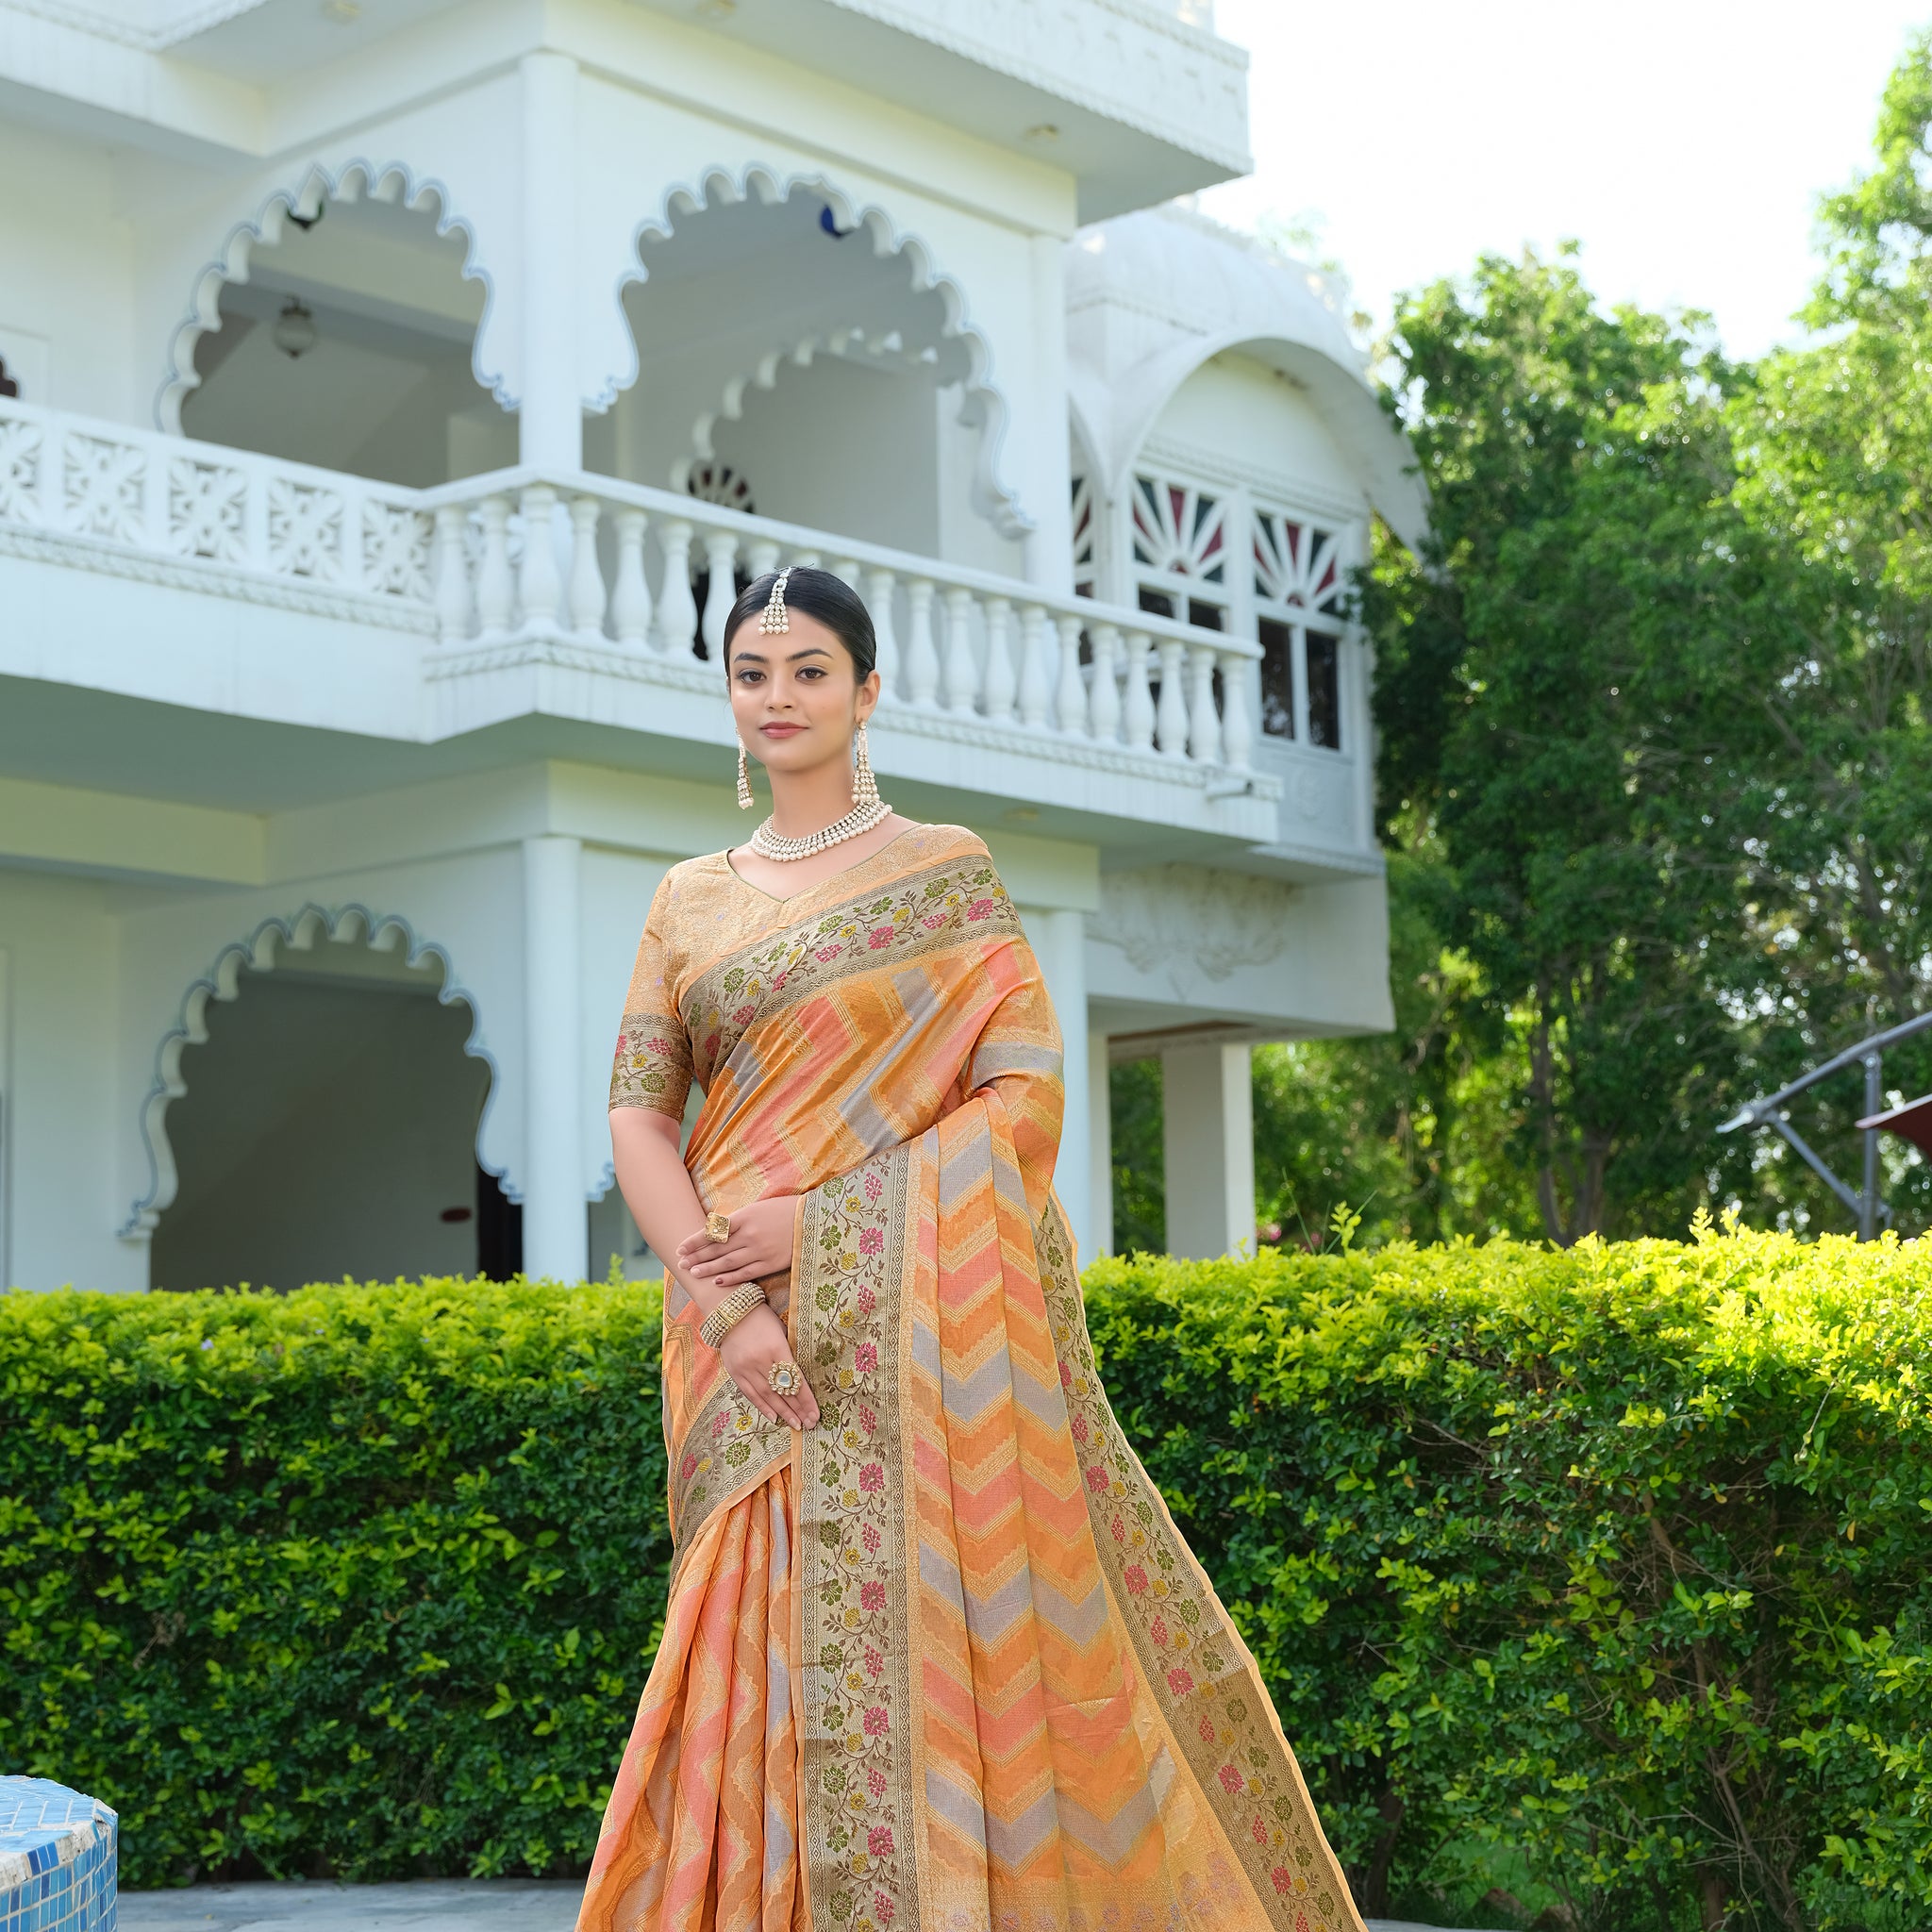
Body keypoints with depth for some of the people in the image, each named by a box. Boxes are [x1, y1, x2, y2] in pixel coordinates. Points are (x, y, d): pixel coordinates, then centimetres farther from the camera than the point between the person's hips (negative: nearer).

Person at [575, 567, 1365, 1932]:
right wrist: (725, 1300, -10)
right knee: (789, 1662, 3)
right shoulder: (691, 900, 14)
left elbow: (1027, 1091, -6)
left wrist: (819, 1217, -14)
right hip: (757, 1348, 3)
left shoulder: (946, 871, 3)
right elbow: (637, 1112, 6)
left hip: (921, 1320, -3)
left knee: (943, 1639, -4)